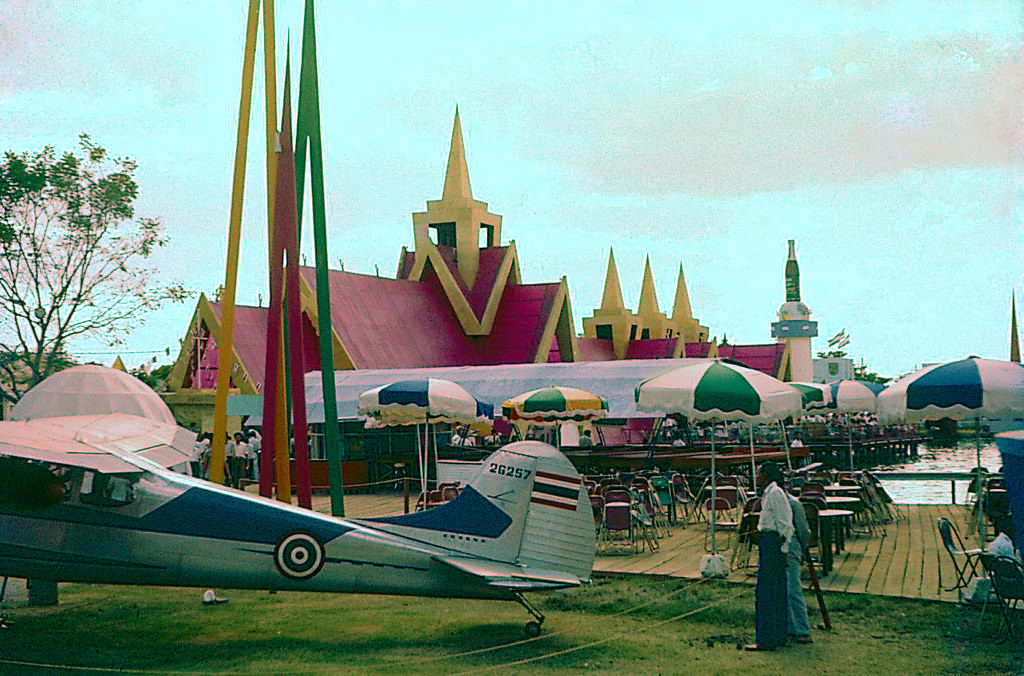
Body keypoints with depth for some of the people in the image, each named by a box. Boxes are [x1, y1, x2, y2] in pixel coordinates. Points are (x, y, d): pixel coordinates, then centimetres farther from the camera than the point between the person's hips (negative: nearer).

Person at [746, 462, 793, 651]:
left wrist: (784, 550, -17)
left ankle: (766, 640, -7)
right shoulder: (769, 493, 15)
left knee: (764, 591, -9)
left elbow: (785, 525, -16)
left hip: (772, 542, -10)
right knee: (777, 591, 14)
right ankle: (779, 635, 21)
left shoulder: (775, 493, -14)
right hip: (767, 541, 10)